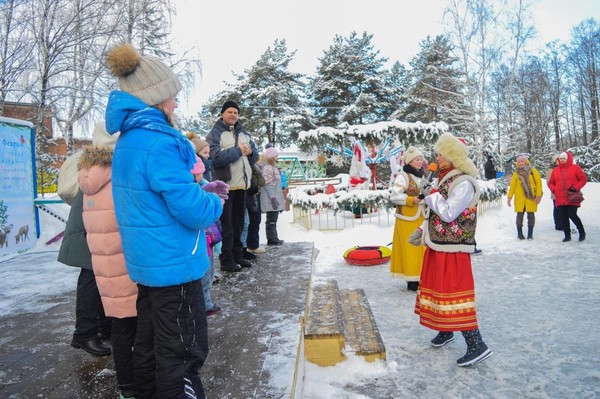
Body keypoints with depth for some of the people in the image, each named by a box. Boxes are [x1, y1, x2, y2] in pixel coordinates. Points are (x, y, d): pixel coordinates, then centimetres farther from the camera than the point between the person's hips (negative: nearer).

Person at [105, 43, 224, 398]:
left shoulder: (129, 138, 8)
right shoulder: (158, 142, -22)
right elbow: (193, 210, -25)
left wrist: (199, 189, 12)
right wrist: (215, 202, -4)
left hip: (146, 262, 10)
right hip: (175, 263, -10)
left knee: (150, 343, 23)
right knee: (183, 352, 5)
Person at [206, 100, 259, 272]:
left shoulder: (244, 133, 15)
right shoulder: (215, 133, -5)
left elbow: (255, 156, 13)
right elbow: (216, 157, -20)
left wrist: (250, 152, -10)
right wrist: (238, 151, -16)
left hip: (242, 184, 7)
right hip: (225, 185, -6)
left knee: (238, 223, 14)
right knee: (226, 224, 0)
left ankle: (237, 256, 24)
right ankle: (226, 260, 8)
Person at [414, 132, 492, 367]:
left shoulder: (463, 183, -17)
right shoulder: (445, 180, 12)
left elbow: (448, 213, -27)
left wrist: (432, 197, -15)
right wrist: (422, 231, 14)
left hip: (453, 249, -10)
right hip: (438, 246, 10)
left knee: (454, 293, -8)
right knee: (440, 288, 19)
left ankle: (476, 345, -1)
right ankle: (445, 331, 36)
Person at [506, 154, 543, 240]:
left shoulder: (533, 171, 0)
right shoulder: (516, 173, 6)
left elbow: (538, 182, -3)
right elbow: (512, 185, 5)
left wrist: (539, 195, -9)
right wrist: (509, 197, 0)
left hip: (531, 198, -1)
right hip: (519, 199, 1)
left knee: (531, 215, 4)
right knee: (520, 215, 3)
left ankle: (530, 233, 13)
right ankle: (519, 233, 12)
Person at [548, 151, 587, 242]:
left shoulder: (575, 167, 1)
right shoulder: (555, 170, 11)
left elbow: (583, 179, 0)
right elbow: (551, 183, 19)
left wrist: (575, 187, -11)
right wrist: (554, 190, 1)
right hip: (560, 199, 4)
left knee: (572, 215, -11)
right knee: (564, 217, 6)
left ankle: (582, 232, 12)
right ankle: (567, 235, 16)